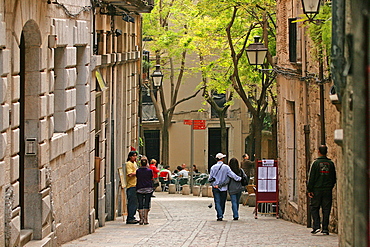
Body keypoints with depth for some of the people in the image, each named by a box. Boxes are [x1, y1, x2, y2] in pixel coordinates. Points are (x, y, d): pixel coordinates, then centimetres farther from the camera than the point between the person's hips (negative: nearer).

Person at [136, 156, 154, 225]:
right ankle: (145, 219, 1)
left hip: (139, 189, 0)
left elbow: (137, 178, 6)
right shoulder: (150, 171, -5)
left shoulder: (138, 171, -4)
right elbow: (151, 179, 6)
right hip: (148, 189, 0)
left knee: (140, 205, 4)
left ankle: (141, 219, -1)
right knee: (146, 204, 4)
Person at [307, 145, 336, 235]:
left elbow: (311, 178, -6)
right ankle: (325, 228, 4)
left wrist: (309, 190, -3)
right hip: (328, 190, 3)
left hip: (317, 190, -3)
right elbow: (334, 178, 10)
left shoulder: (316, 163, -6)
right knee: (326, 209, 5)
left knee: (314, 208, 7)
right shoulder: (331, 163, 4)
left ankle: (316, 226, -6)